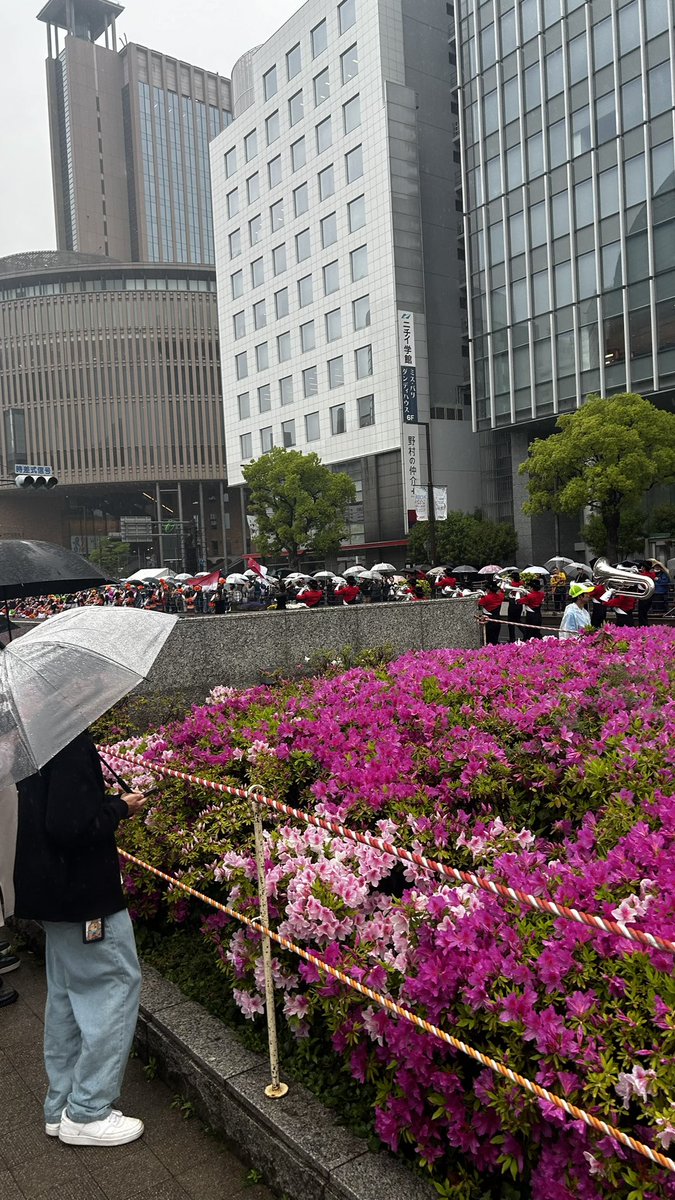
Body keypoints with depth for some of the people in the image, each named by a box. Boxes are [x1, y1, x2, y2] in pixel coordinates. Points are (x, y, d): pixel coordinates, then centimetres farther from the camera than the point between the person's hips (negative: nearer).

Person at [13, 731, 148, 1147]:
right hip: (82, 893, -10)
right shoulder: (70, 741, -25)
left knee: (67, 994, 20)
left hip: (52, 891, 10)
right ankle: (88, 1113, 13)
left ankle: (62, 1105, 32)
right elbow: (70, 827, -29)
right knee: (117, 984, 4)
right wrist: (120, 808, -14)